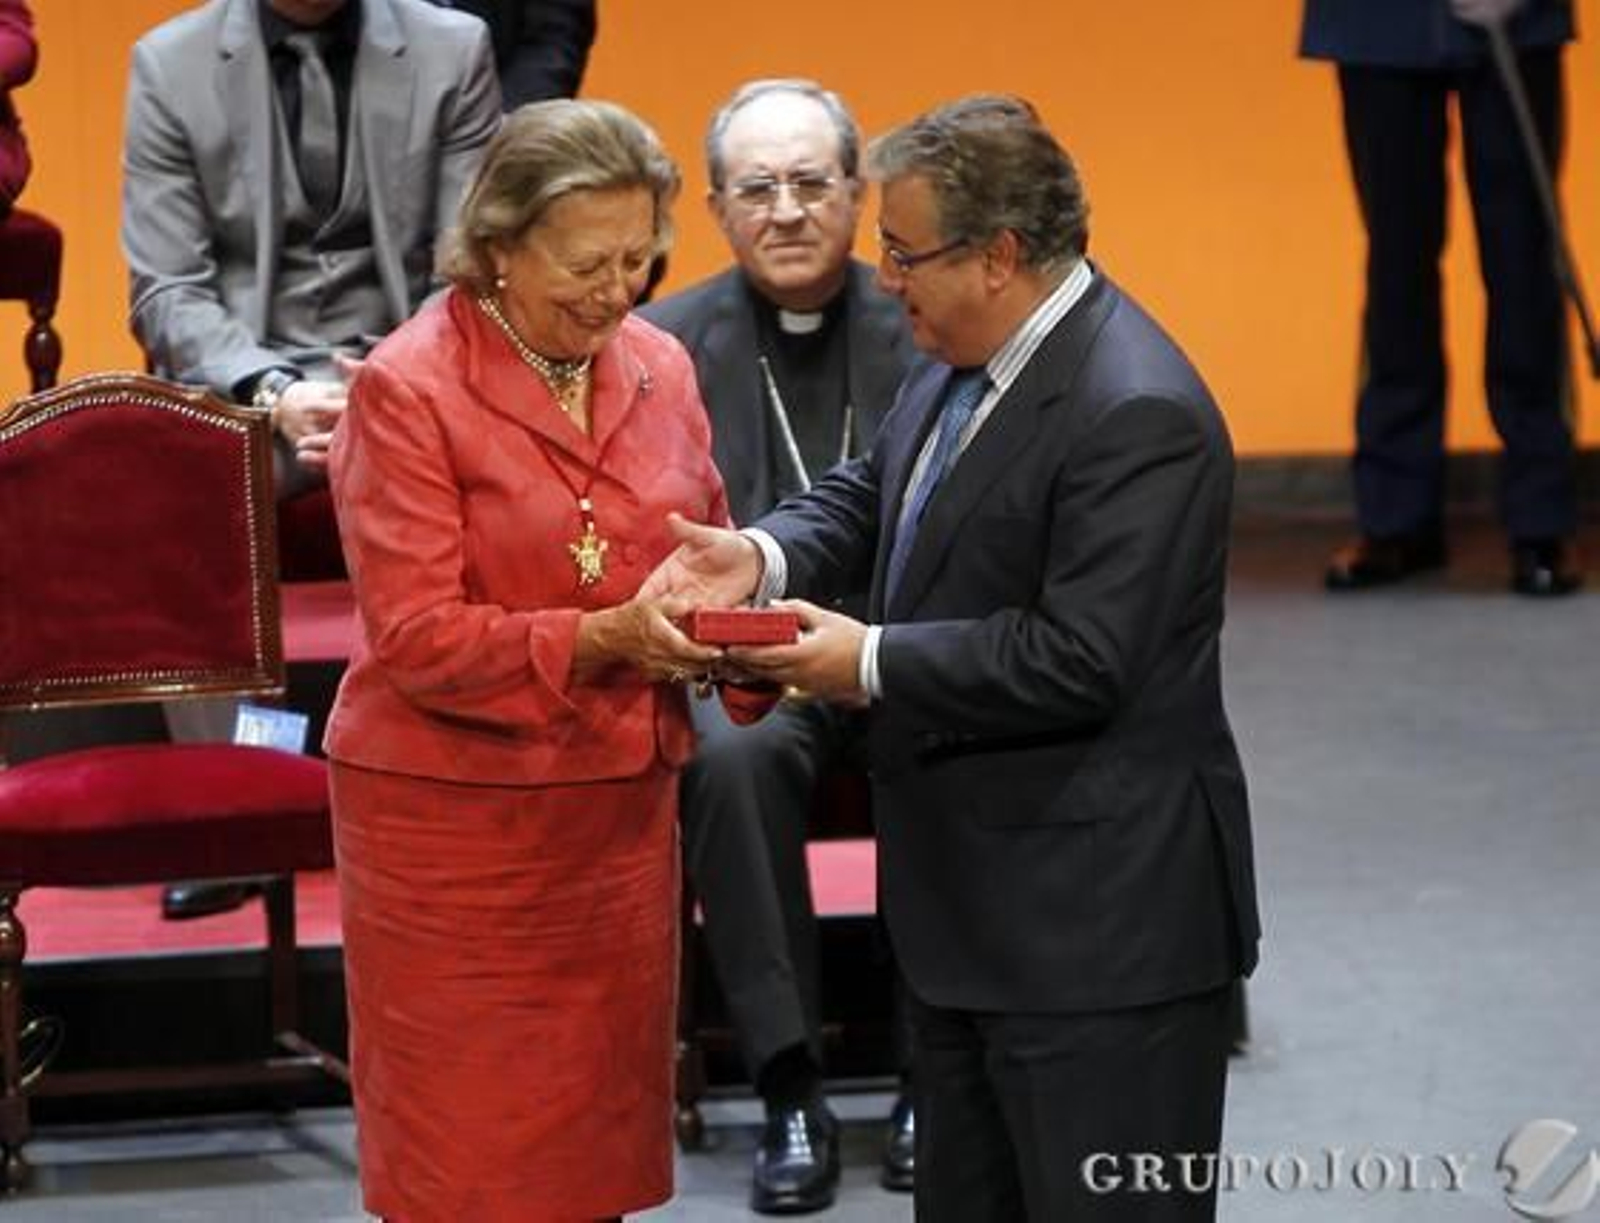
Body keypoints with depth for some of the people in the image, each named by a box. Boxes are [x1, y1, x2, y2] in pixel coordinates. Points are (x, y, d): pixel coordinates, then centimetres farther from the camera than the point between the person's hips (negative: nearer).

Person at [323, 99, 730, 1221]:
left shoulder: (658, 367, 6)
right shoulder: (408, 389, -12)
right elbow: (418, 638, -16)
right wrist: (601, 639, -27)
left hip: (622, 803, 5)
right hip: (456, 820, -5)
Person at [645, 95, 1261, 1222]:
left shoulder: (1136, 415, -24)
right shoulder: (961, 359, 6)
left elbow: (1078, 661, -27)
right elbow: (870, 497, 15)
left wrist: (869, 664, -21)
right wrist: (764, 557, -6)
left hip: (1097, 922, -10)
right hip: (974, 898, 10)